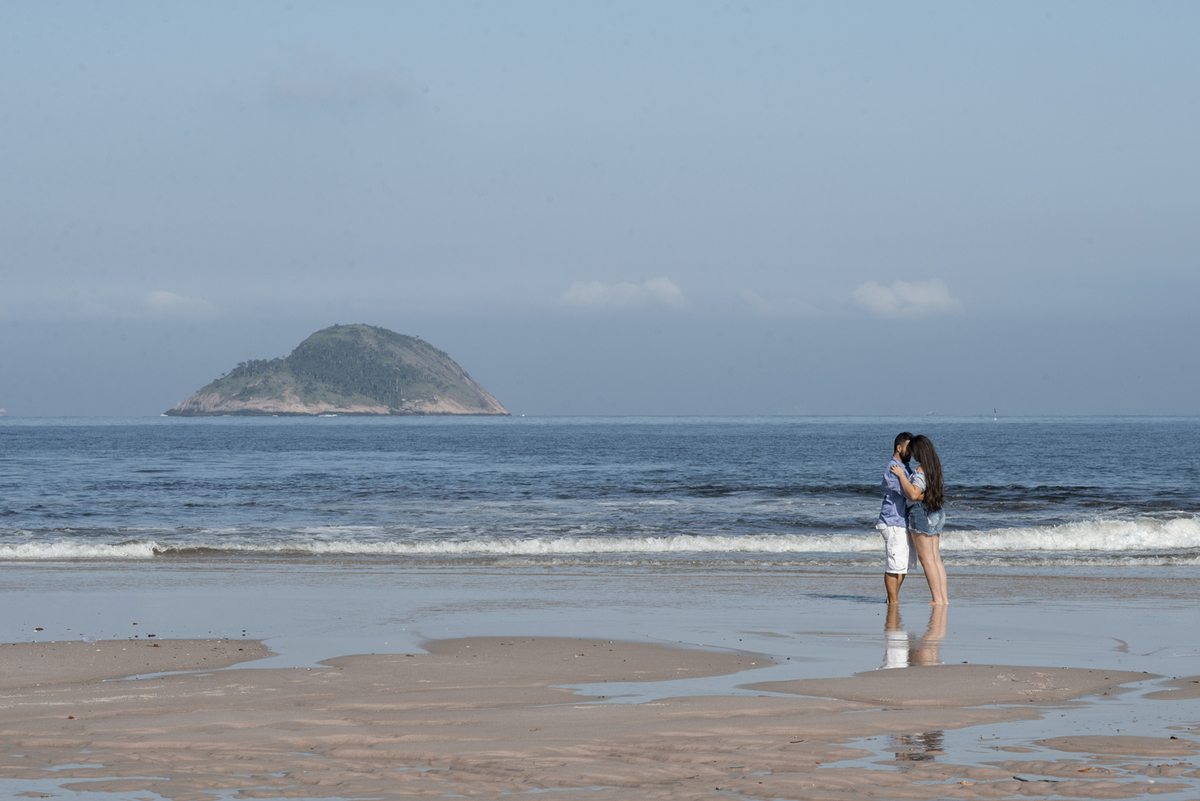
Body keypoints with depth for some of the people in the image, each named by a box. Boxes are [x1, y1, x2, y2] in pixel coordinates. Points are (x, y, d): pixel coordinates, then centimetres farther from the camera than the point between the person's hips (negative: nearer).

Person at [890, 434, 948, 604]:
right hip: (935, 514, 9)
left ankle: (937, 599, -7)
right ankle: (944, 598, 9)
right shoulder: (934, 467, 10)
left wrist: (901, 475, -22)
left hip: (921, 514, -9)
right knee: (936, 559, 10)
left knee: (926, 559, -5)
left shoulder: (920, 471, -19)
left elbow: (914, 494, -30)